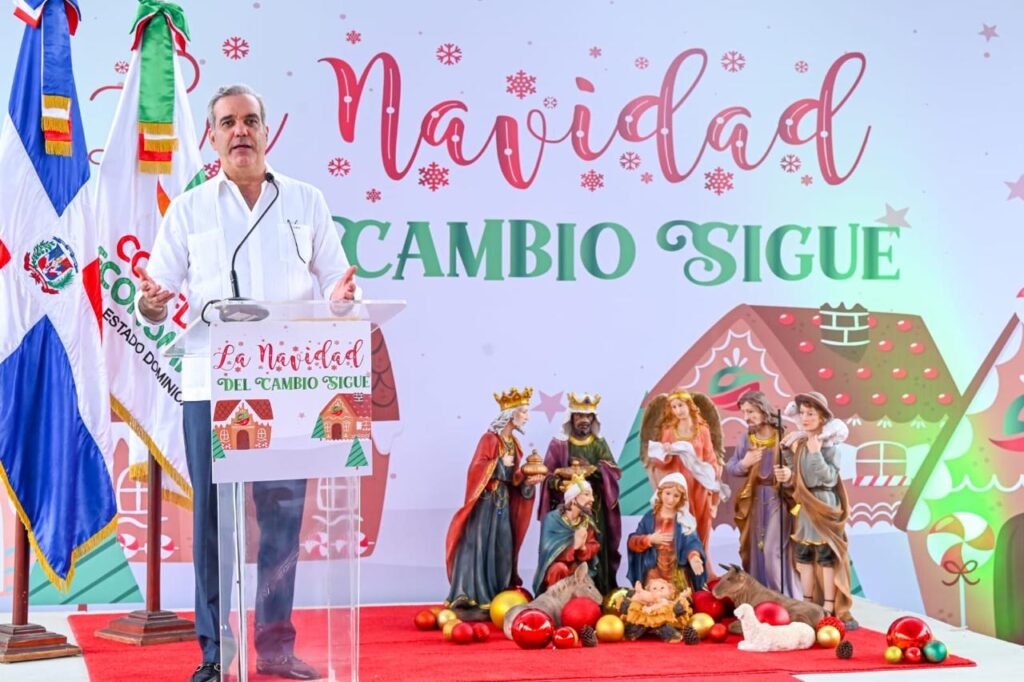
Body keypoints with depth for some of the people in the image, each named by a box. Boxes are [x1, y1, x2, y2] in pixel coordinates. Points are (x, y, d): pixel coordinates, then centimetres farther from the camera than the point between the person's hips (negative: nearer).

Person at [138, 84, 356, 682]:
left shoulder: (307, 202, 10)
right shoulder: (188, 210, 8)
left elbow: (333, 285, 11)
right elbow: (155, 300, 7)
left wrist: (341, 294, -12)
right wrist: (152, 303, -17)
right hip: (211, 384, -1)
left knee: (283, 514, 1)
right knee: (215, 517, 0)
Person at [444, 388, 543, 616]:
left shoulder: (514, 443, 13)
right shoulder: (490, 439, -10)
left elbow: (512, 477, 13)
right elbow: (477, 469, -18)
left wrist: (528, 480, -3)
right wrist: (501, 465, -19)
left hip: (504, 503, 8)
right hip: (486, 503, -8)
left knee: (502, 550, 6)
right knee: (480, 548, -8)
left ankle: (495, 600, 10)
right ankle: (471, 601, -8)